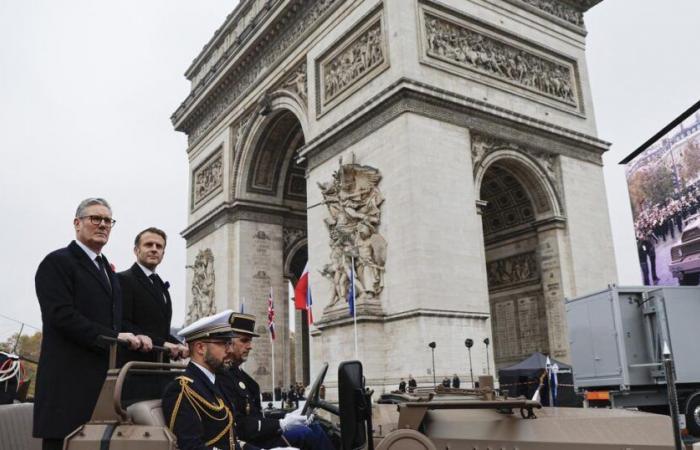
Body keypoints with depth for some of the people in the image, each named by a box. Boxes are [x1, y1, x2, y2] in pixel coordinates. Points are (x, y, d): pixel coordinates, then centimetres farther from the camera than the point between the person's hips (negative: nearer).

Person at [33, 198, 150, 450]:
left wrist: (133, 338, -2)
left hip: (105, 377, 7)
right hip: (69, 381, -7)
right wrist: (113, 337, -18)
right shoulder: (57, 262, -3)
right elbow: (62, 315, -15)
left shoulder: (108, 270, 22)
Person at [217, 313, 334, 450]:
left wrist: (286, 419, -1)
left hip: (257, 434, 9)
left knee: (312, 427, 1)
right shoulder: (222, 377, -17)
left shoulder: (237, 373, 14)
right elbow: (237, 427, -23)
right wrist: (281, 424, -21)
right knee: (303, 433, -18)